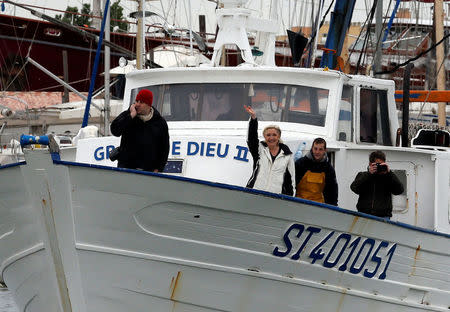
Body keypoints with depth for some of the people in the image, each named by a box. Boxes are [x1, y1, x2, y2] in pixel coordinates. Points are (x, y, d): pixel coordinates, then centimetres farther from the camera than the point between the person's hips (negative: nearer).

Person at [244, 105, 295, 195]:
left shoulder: (287, 155, 12)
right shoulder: (260, 149, 12)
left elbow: (291, 178, 14)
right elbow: (252, 137, -5)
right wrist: (253, 118, -19)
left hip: (276, 195, 0)